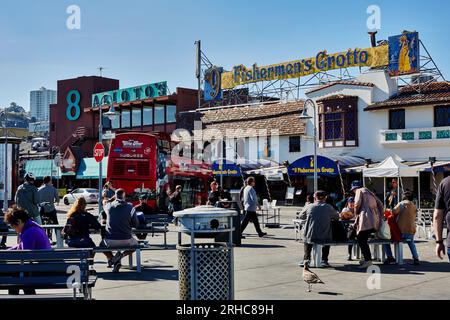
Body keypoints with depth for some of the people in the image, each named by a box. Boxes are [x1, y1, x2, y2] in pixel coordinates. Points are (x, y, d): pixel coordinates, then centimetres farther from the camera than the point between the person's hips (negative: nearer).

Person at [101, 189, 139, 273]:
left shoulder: (108, 206, -1)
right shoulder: (130, 207, -6)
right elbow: (136, 224, -1)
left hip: (110, 241, 2)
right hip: (126, 240, -2)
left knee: (102, 244, 34)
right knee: (136, 245, 30)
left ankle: (111, 259, 7)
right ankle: (120, 256, 1)